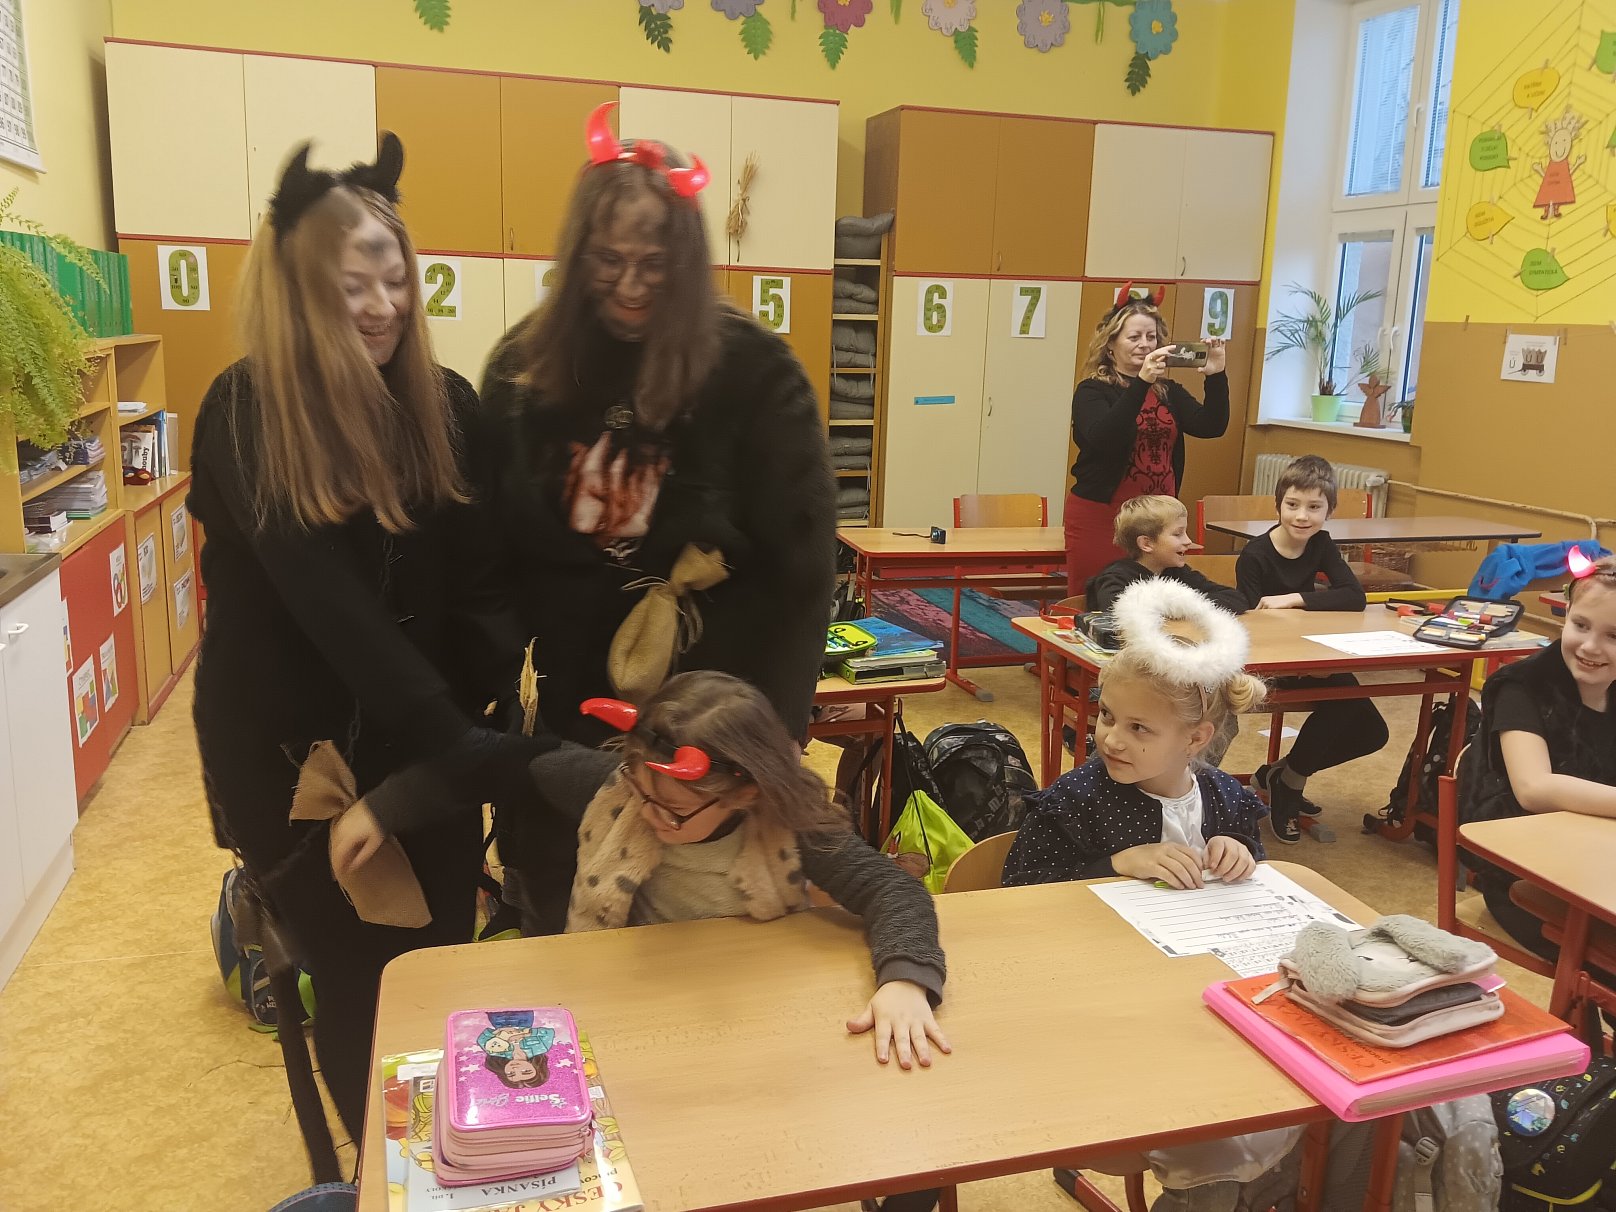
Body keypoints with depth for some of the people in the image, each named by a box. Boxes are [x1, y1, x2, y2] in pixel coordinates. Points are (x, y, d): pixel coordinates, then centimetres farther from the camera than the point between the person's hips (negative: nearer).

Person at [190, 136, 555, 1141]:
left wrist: (446, 748, -17)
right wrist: (462, 746, -26)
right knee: (363, 987, 7)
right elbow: (325, 598, -21)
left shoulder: (447, 404, -3)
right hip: (290, 749, -3)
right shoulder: (245, 416, -14)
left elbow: (472, 585, -4)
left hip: (425, 742, 3)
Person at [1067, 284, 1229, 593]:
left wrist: (1216, 377, -15)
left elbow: (1211, 426, 1)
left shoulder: (1168, 392, 13)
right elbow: (1103, 438, -23)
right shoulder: (1093, 391, -3)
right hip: (1100, 517, -5)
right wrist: (1141, 382, -31)